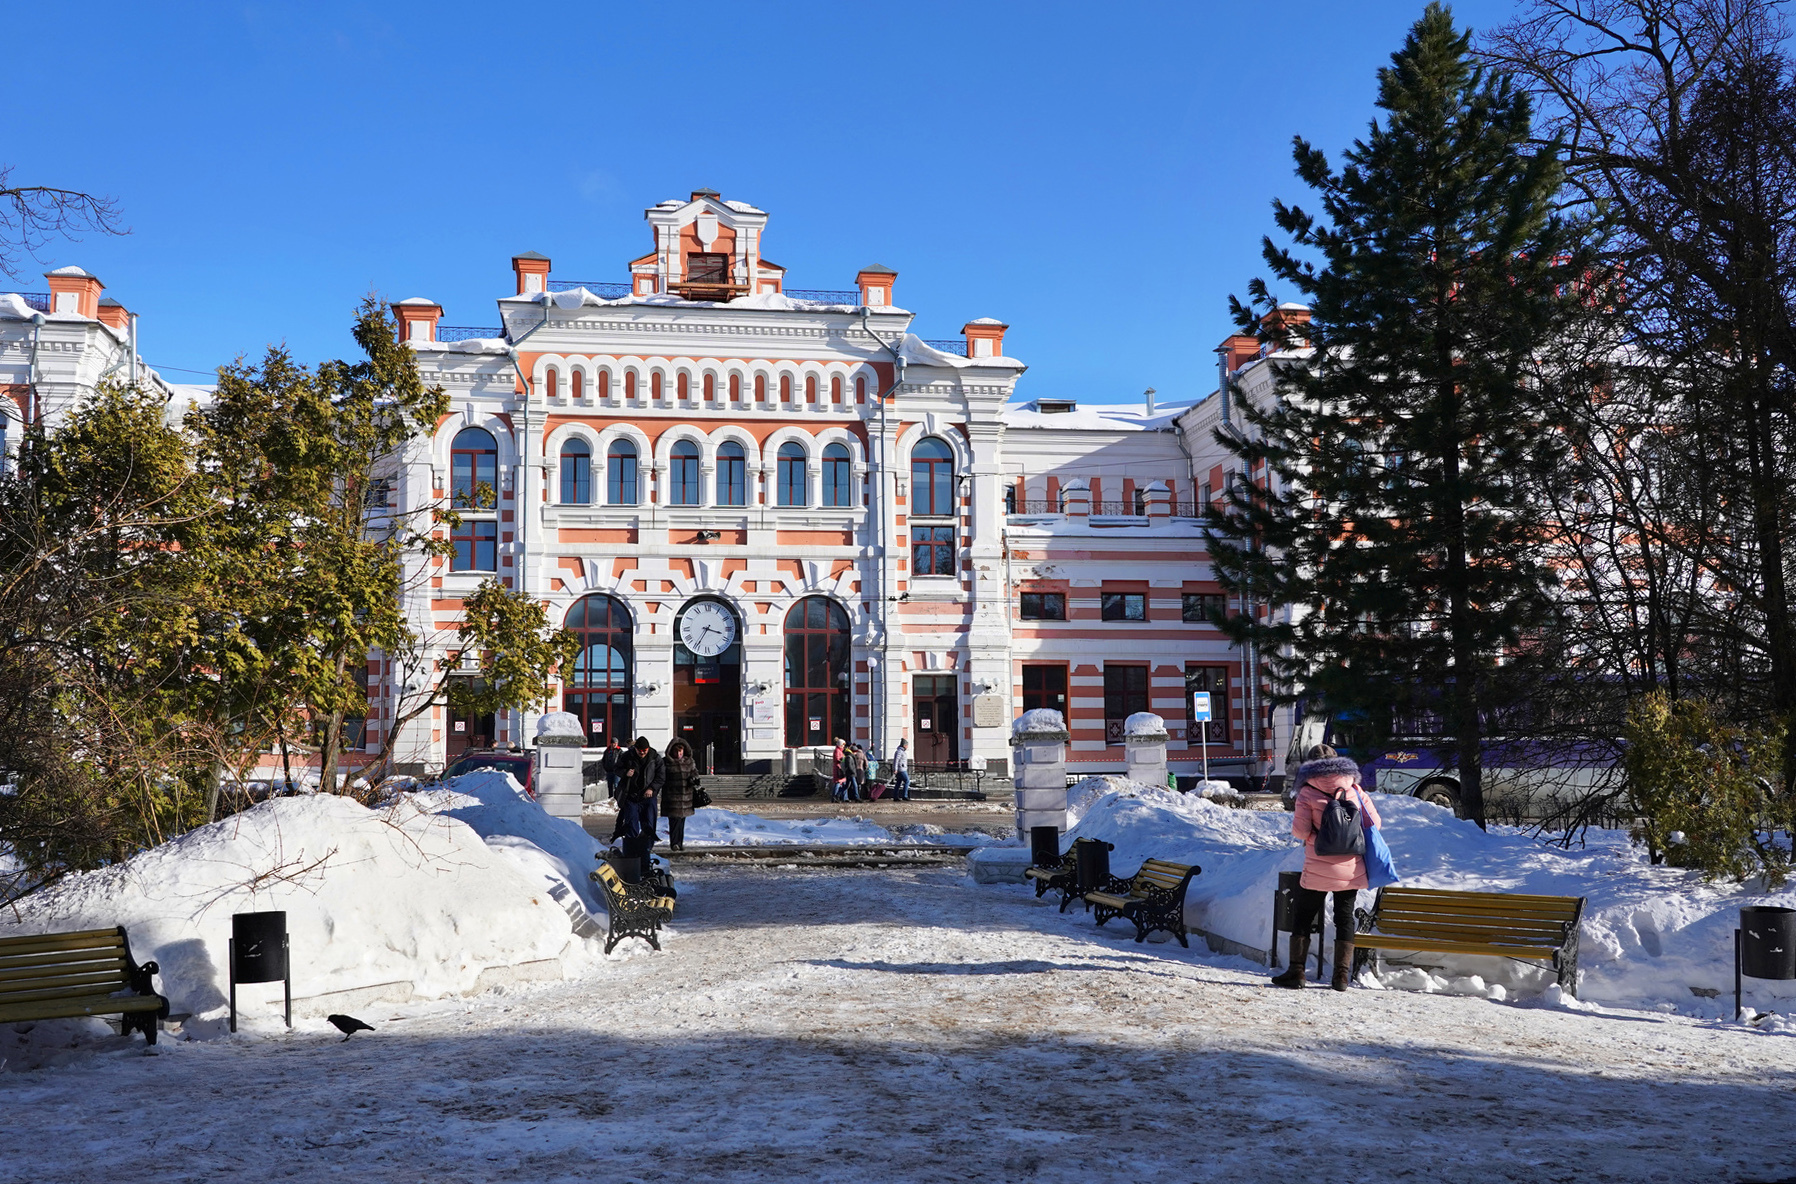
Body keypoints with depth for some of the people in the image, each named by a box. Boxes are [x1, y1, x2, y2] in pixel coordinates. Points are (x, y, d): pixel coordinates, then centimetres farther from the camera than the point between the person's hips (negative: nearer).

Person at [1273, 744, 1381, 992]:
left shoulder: (1307, 792, -6)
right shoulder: (1353, 788, 2)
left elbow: (1300, 830, -10)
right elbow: (1373, 822, 3)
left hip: (1319, 869, -3)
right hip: (1351, 868, 3)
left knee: (1303, 915, 9)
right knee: (1345, 917, 12)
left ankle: (1296, 971, 8)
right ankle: (1342, 975, 10)